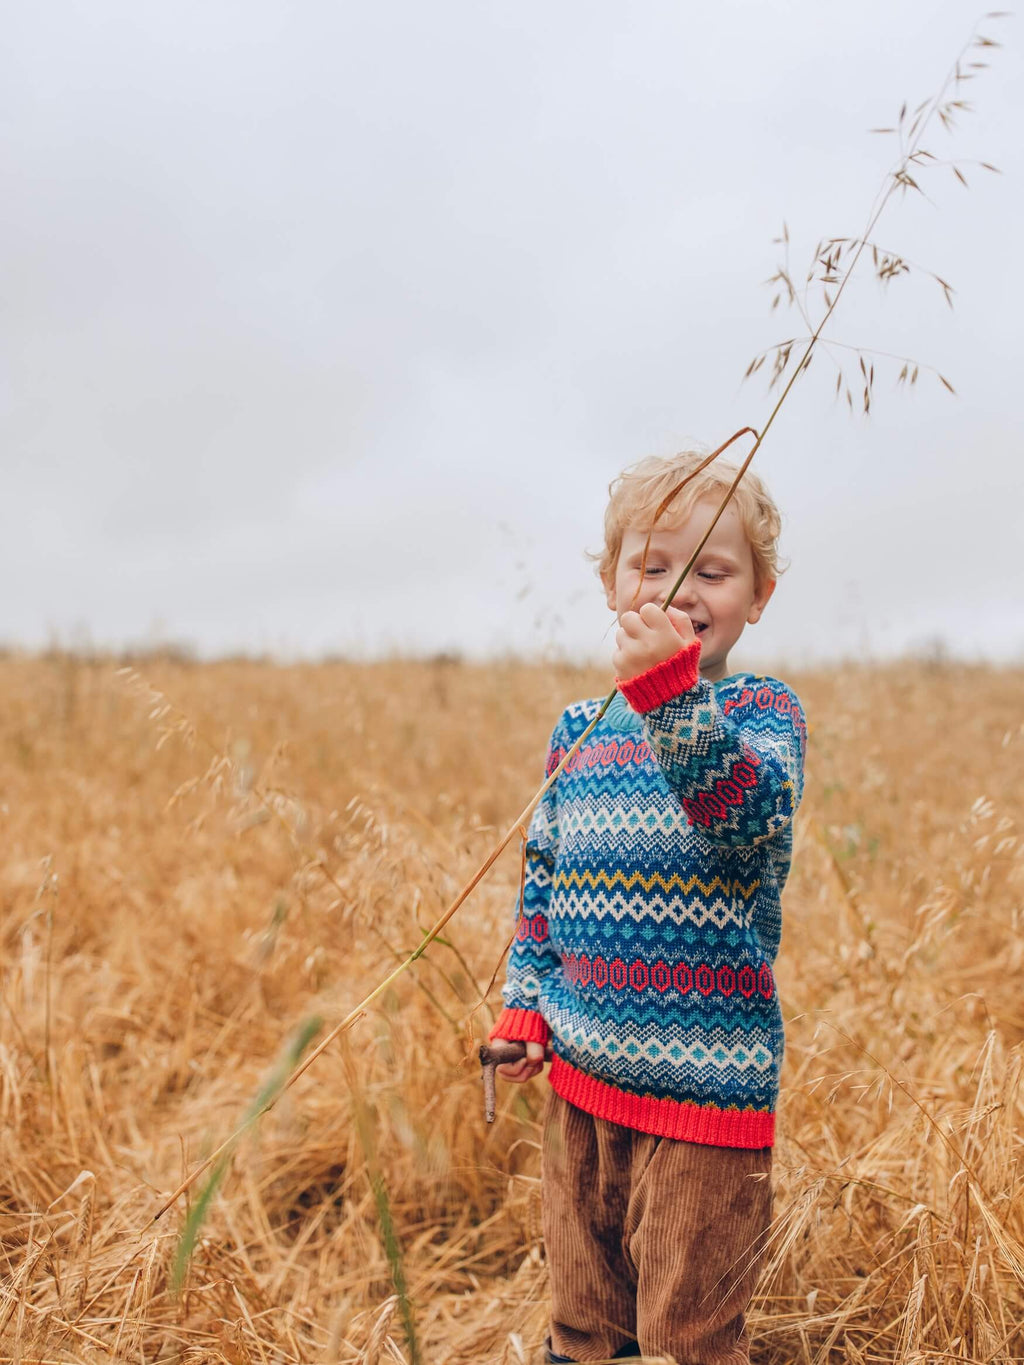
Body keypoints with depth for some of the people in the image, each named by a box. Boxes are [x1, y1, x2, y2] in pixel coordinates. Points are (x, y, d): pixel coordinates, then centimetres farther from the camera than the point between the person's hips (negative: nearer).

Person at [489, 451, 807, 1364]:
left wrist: (673, 693, -40)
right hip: (582, 1074, 5)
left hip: (706, 1081, -5)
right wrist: (523, 1004, 8)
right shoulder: (579, 730, 6)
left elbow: (751, 812, -29)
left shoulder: (762, 709, -7)